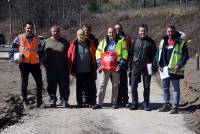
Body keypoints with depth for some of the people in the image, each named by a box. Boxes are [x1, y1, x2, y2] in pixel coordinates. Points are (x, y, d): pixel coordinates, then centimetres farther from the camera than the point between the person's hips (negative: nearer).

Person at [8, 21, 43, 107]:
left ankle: (39, 100, 15)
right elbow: (12, 49, 3)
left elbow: (40, 51, 22)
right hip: (24, 64, -3)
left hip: (35, 63, 3)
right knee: (24, 83, 5)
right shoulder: (19, 38, 0)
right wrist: (13, 58, -9)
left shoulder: (37, 39, 10)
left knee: (39, 82, 3)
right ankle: (25, 101, 15)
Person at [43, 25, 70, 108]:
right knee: (51, 85, 6)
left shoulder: (64, 42, 10)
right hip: (51, 69, 0)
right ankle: (52, 100, 17)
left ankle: (64, 100, 9)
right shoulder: (47, 42, 9)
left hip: (62, 69, 0)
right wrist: (45, 64, 2)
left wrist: (68, 66, 4)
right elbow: (43, 53, 10)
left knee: (64, 86, 0)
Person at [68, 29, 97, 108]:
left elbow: (94, 57, 8)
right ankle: (80, 103, 14)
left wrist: (94, 70, 4)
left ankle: (91, 102, 10)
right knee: (80, 88, 6)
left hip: (89, 71, 1)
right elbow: (69, 58, 2)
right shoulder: (73, 45, 2)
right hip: (79, 71, -1)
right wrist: (72, 70, -3)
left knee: (91, 87, 2)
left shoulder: (90, 44, 6)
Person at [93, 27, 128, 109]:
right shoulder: (103, 42, 10)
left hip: (115, 67, -2)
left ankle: (114, 103, 15)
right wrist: (99, 64, 0)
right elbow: (98, 53, 12)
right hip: (105, 67, 2)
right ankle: (99, 103, 2)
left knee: (115, 85, 6)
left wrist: (121, 64, -11)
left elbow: (124, 54, -1)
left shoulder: (121, 42, 2)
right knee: (102, 85, 0)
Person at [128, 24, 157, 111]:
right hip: (136, 67, 1)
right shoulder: (135, 42, 9)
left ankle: (146, 104, 13)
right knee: (133, 86, -2)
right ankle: (134, 103, 8)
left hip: (147, 67, -1)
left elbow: (154, 55, 5)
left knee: (147, 86, 4)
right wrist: (130, 67, 5)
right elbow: (131, 55, 11)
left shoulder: (151, 42, 6)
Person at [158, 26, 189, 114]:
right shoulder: (163, 41, 10)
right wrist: (160, 65, 1)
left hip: (175, 70, -5)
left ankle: (175, 107, 5)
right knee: (165, 88, 13)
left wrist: (179, 65, -16)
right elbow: (159, 54, 14)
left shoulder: (181, 42, -4)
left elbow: (185, 56, -5)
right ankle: (166, 105, 24)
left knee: (176, 89, 2)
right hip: (164, 69, 5)